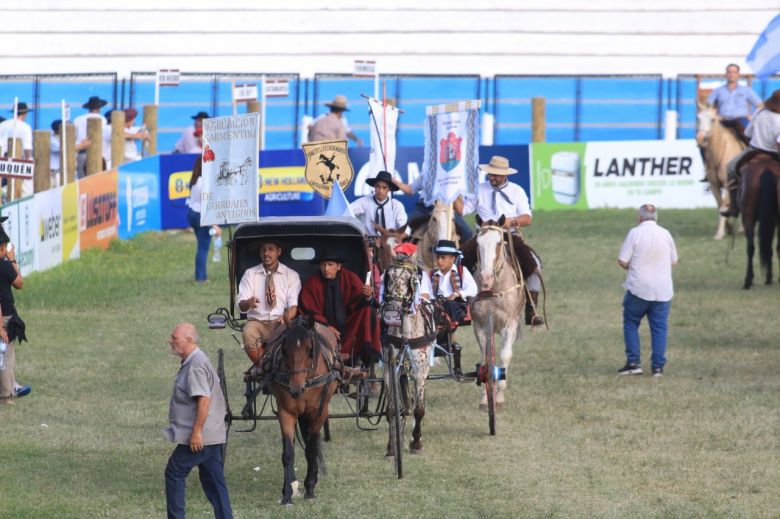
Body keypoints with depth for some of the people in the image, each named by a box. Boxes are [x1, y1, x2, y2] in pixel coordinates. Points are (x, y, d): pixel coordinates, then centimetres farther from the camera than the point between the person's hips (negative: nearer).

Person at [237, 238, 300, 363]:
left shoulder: (291, 275, 9)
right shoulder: (250, 274, 12)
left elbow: (293, 305, -1)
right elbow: (241, 305, 2)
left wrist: (287, 317, -25)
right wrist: (248, 303, -25)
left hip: (282, 323, -1)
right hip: (257, 322, 1)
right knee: (248, 334, -34)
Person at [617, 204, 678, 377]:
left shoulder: (635, 233, -9)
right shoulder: (666, 234, 3)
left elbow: (622, 261, -9)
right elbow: (674, 261, 12)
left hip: (639, 289, -3)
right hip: (663, 290, 3)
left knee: (631, 324, 11)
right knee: (659, 328, 7)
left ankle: (633, 363, 3)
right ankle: (658, 366, 2)